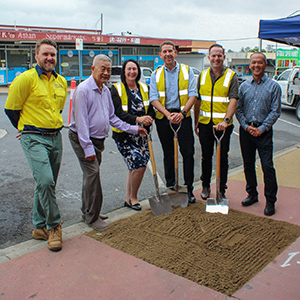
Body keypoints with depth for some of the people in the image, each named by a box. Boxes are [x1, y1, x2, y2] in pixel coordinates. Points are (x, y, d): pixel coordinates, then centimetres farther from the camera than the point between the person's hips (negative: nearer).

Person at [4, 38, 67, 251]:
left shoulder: (61, 82, 11)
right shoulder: (26, 79, -9)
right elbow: (11, 108, -3)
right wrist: (28, 129, 9)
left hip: (56, 138, 6)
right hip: (34, 139, -6)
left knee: (47, 184, 11)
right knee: (45, 181, -18)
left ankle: (40, 227, 24)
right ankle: (54, 226, 0)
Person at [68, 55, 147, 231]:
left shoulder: (106, 90, 10)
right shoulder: (83, 90, -17)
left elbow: (112, 117, 17)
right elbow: (81, 122, -20)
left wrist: (133, 129, 11)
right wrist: (88, 148, -22)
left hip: (98, 139, 8)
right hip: (82, 139, -8)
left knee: (91, 174, 14)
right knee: (93, 173, -12)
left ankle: (88, 212, 27)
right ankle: (92, 217, 0)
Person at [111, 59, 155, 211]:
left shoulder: (144, 88, 11)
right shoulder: (116, 89, -5)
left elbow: (150, 109, 10)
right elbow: (118, 112, -15)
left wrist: (148, 120, -13)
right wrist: (137, 119, -28)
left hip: (141, 134, 5)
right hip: (124, 135, -5)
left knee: (134, 167, 9)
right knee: (139, 166, -12)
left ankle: (128, 199, 26)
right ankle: (133, 198, 10)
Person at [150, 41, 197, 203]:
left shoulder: (187, 71, 4)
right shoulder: (156, 74, 7)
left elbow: (192, 94, -4)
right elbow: (154, 99, -2)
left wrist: (182, 113, -18)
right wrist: (168, 114, -18)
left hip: (183, 116, -1)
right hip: (163, 117, 1)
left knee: (188, 153, -3)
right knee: (168, 154, 10)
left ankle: (189, 188, 9)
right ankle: (170, 187, 22)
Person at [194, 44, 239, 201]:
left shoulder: (231, 76, -3)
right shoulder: (202, 76, 8)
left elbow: (233, 101, -13)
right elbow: (197, 100, 12)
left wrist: (226, 120, -28)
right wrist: (195, 122, 11)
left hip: (223, 125, -3)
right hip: (205, 123, 3)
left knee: (223, 157, 5)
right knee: (206, 156, 12)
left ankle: (221, 190, 20)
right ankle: (206, 186, 29)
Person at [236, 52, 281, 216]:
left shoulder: (273, 86, 0)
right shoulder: (244, 86, 9)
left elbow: (275, 111, -4)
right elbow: (238, 109, 7)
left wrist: (262, 129, -12)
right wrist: (246, 126, -7)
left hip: (264, 131, -3)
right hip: (246, 130, 3)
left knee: (267, 166, -5)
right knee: (248, 164, 10)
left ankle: (270, 201, 7)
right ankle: (252, 194, 26)